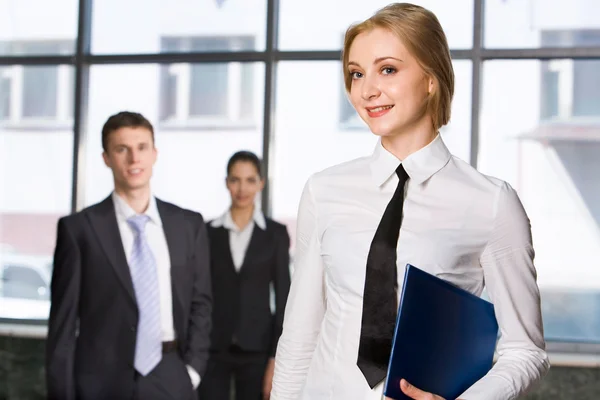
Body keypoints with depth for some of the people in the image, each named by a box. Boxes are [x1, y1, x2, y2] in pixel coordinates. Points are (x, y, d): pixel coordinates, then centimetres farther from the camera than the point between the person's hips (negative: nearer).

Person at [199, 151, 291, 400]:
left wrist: (278, 358, -7)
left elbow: (283, 298, 0)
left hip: (256, 350, 0)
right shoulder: (209, 232, 4)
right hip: (213, 349, 1)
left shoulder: (276, 234, 1)